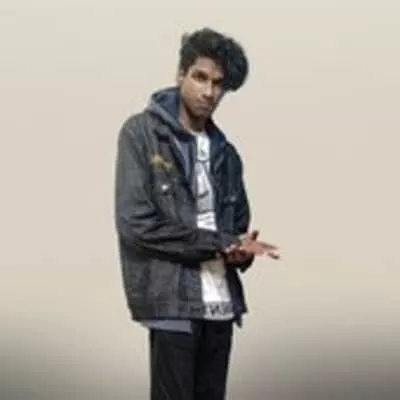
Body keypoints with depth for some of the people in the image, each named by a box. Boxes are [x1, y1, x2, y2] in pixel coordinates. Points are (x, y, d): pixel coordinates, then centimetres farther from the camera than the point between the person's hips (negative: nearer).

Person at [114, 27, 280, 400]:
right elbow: (135, 223, -13)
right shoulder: (142, 132, -3)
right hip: (170, 300, -6)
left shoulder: (225, 152, 16)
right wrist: (217, 243, -11)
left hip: (221, 302, 6)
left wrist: (241, 251, -6)